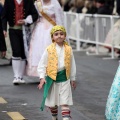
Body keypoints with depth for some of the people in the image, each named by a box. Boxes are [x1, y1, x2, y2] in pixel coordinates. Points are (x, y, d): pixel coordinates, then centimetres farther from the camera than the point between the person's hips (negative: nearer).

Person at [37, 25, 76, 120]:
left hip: (64, 78, 0)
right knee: (52, 102, 14)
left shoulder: (68, 49, 0)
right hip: (52, 78, 0)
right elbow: (42, 64, -2)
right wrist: (42, 77, -9)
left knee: (65, 102, -4)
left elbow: (72, 65, 10)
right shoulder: (49, 50, -5)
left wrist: (73, 79, 14)